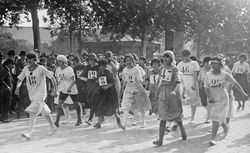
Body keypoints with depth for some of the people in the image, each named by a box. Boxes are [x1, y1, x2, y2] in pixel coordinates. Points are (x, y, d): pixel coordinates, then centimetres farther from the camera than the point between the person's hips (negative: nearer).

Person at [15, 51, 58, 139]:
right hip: (31, 95, 6)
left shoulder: (41, 69, -11)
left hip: (40, 94, -6)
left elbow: (51, 77, -4)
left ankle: (29, 133, -21)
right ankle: (53, 127, 35)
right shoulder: (26, 69, 3)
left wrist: (55, 89, -5)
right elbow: (20, 79, 10)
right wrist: (17, 88, -8)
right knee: (45, 112, 18)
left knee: (32, 114, -17)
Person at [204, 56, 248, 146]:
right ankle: (225, 128, 50)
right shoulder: (208, 75, -6)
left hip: (223, 99, -3)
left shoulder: (225, 75, -10)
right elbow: (206, 88, -4)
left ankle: (213, 139, -12)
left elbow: (235, 83, 0)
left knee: (216, 119, -12)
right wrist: (209, 98, -19)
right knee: (221, 117, 18)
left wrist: (243, 93, 2)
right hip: (213, 99, 3)